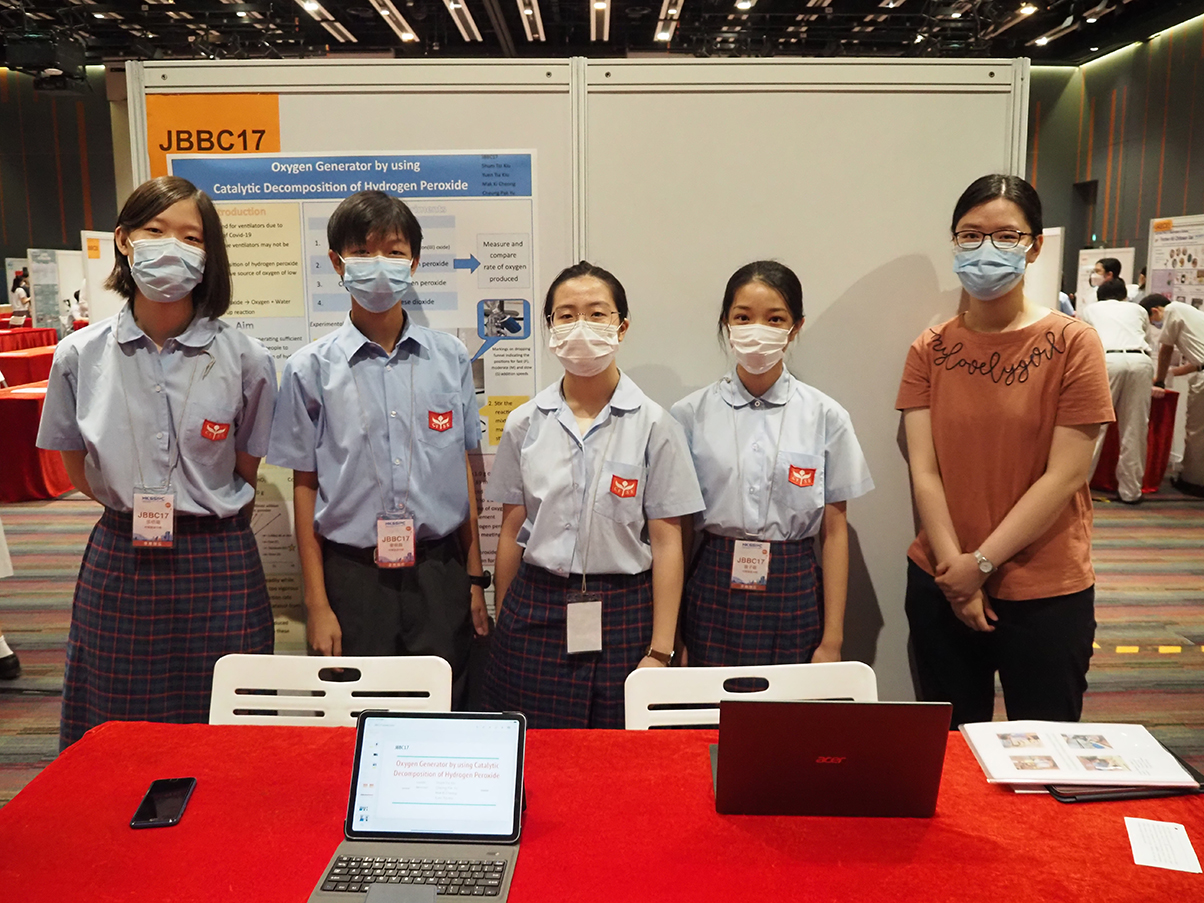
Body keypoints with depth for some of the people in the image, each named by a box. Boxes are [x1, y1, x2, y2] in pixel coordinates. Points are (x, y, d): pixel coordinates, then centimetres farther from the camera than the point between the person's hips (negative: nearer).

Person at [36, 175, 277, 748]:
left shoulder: (244, 359, -5)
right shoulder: (79, 356, 0)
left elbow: (245, 471, 6)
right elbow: (78, 470, 11)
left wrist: (205, 521, 4)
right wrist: (138, 512, 6)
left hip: (217, 567, -1)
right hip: (120, 566, 2)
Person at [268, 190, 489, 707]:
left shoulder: (450, 359, 4)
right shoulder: (311, 369, -1)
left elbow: (464, 471, 8)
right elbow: (305, 486, 0)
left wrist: (475, 578, 8)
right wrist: (317, 603, -1)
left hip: (439, 572, 1)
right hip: (352, 575, -1)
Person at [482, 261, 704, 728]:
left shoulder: (654, 425, -3)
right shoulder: (525, 423, 5)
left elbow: (666, 541, -5)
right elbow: (511, 531, 8)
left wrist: (660, 651, -8)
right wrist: (503, 624, 9)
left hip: (624, 616, -1)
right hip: (536, 613, 2)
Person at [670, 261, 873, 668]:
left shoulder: (826, 417, 0)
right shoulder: (691, 414, 0)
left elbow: (835, 531, 1)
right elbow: (679, 529, 2)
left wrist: (832, 641, -2)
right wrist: (672, 636, 1)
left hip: (794, 595, 0)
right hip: (714, 593, 0)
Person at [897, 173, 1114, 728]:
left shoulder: (1071, 344, -6)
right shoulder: (931, 350, 2)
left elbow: (1066, 475, -11)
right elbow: (923, 470, -4)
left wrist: (982, 563, -12)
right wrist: (955, 569, -12)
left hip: (1046, 596, -2)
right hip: (942, 585, 3)